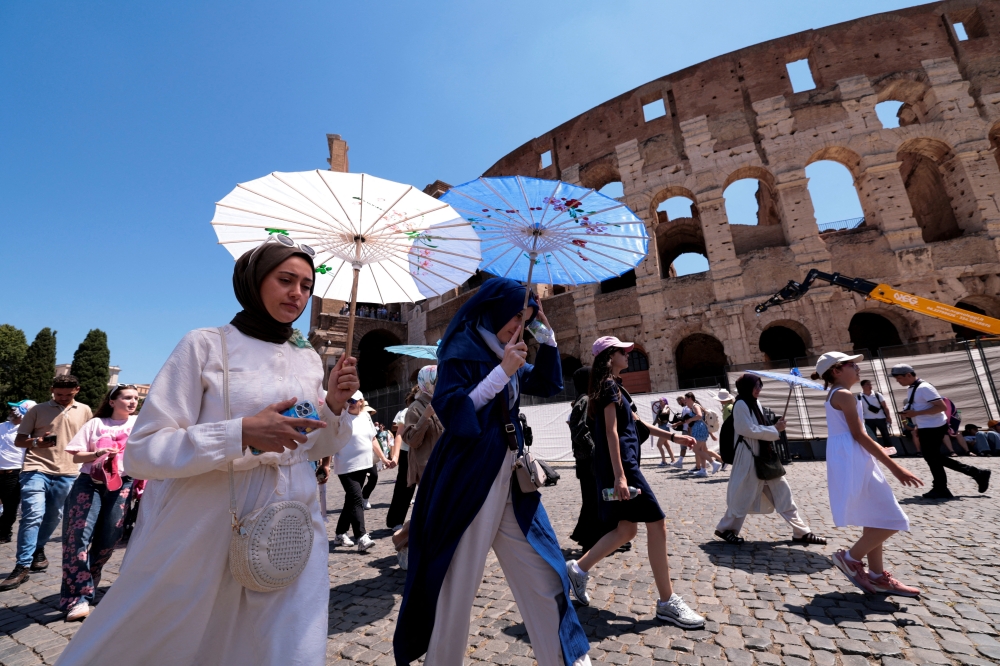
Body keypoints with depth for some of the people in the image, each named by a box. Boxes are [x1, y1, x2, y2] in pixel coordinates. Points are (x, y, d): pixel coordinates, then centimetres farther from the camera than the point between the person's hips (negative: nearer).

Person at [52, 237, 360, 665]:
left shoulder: (309, 358, 6)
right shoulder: (206, 345, -6)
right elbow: (142, 452, -11)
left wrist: (334, 405, -7)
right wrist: (242, 432, -25)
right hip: (207, 528, -3)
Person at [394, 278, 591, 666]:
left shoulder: (502, 353, 12)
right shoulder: (461, 350, -10)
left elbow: (548, 384, 16)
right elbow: (451, 413, -19)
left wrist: (545, 332, 6)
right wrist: (501, 372, -22)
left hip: (510, 482, 8)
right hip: (468, 483, -7)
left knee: (541, 572, 13)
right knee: (457, 587, 6)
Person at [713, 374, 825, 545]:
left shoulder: (756, 404, 12)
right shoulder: (741, 404, -15)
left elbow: (759, 428, 16)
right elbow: (749, 430, -19)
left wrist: (776, 426, -1)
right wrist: (775, 429, -12)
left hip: (763, 455, 8)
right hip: (749, 456, -8)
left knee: (782, 491, 9)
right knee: (743, 496, 1)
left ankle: (801, 532, 19)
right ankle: (726, 528, 16)